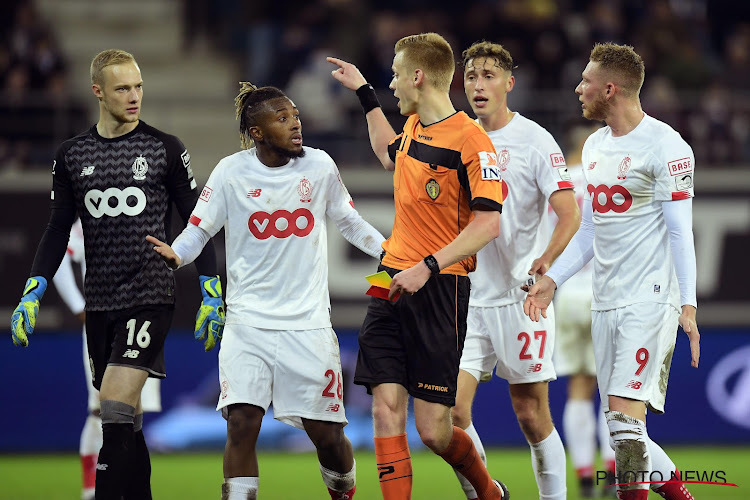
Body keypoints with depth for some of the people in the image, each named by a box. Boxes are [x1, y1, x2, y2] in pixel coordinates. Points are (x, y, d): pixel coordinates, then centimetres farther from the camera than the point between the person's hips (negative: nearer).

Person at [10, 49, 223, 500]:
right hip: (100, 302, 4)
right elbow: (59, 230, 15)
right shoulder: (72, 155, 9)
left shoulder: (166, 149, 1)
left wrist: (212, 293, 0)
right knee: (125, 420, 7)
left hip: (151, 296, -4)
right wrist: (33, 293, 5)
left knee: (116, 412, -18)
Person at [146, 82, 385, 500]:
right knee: (242, 424, -15)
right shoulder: (232, 173, -3)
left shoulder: (319, 166, 1)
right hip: (248, 320, -1)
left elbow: (349, 222, 15)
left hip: (309, 323, 1)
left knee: (327, 434, 3)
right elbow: (199, 230, 1)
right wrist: (175, 255, -20)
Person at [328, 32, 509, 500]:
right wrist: (364, 93, 36)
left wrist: (427, 267, -24)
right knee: (386, 408, -5)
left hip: (440, 288, -7)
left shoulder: (470, 139, -13)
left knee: (433, 427, -3)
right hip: (392, 285, 7)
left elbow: (489, 223, -18)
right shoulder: (414, 126, 11)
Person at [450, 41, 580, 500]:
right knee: (450, 410, -7)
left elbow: (570, 213, -13)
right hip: (466, 296, 4)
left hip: (522, 296, -4)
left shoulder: (534, 141, -6)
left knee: (532, 415, -1)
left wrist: (545, 261, -27)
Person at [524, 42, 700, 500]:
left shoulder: (665, 146, -9)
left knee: (625, 412, -17)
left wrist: (688, 304, -18)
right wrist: (552, 280, 14)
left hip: (650, 298, -8)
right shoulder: (595, 146, 16)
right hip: (606, 303, 8)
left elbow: (680, 232, -12)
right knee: (621, 428, 6)